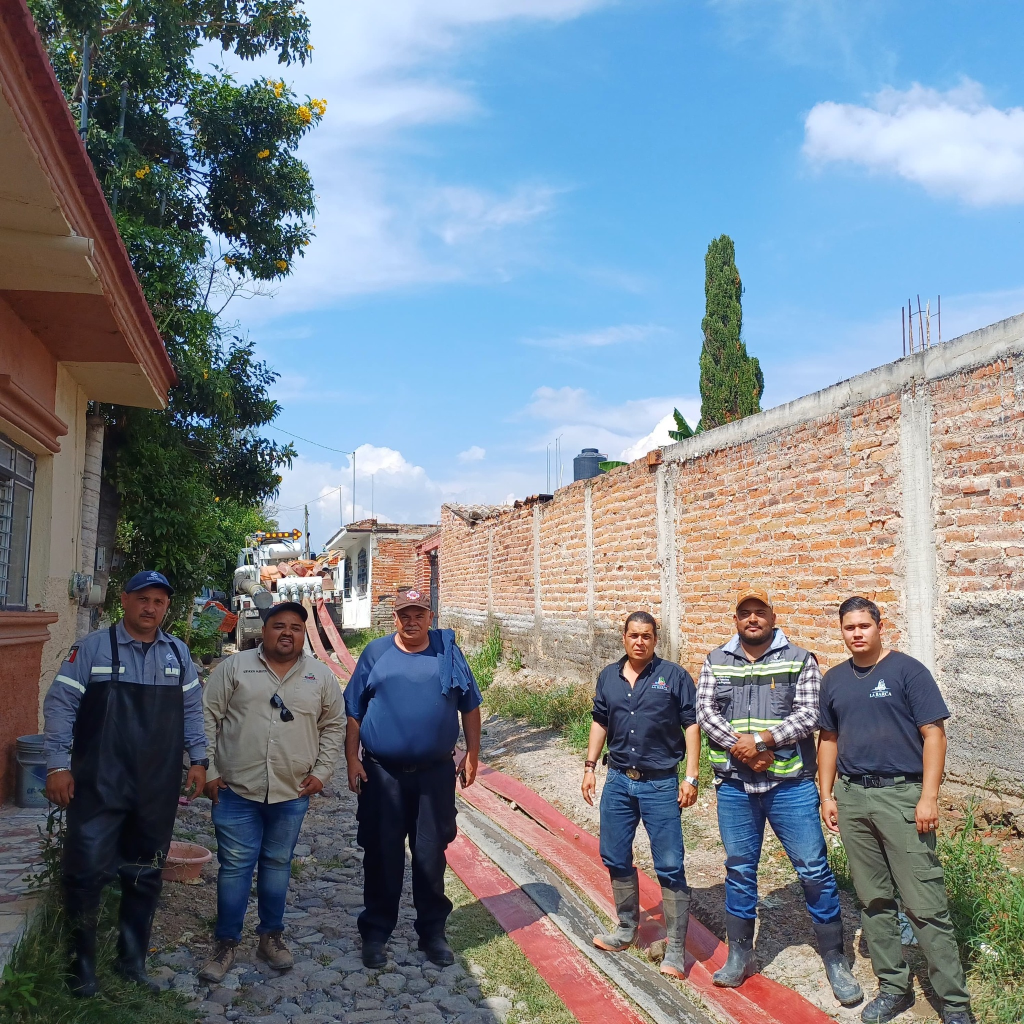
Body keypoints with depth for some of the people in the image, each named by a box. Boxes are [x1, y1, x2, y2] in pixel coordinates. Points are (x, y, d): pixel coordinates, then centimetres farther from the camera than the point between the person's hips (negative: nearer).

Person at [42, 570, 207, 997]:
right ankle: (81, 961, 20)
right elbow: (60, 705, -5)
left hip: (158, 789, 4)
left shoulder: (178, 653, 7)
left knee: (146, 877, 13)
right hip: (99, 785, -3)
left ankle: (133, 959, 29)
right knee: (86, 871, -1)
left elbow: (192, 710, 13)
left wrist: (198, 760, 6)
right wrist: (57, 765, -11)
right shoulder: (92, 648, -5)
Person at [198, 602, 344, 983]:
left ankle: (271, 936, 30)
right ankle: (225, 943, 19)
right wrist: (209, 772, -4)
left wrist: (321, 772, 3)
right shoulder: (234, 667, -2)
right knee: (234, 866, 4)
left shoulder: (320, 675, 4)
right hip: (237, 790, -2)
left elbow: (334, 726, 11)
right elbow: (208, 719, 0)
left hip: (292, 793, 2)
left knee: (277, 864, 14)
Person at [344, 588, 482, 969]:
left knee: (431, 855, 10)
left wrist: (472, 753, 6)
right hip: (382, 773, 0)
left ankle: (433, 931, 26)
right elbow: (353, 712, 2)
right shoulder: (375, 653, 0)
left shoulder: (448, 652, 1)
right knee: (382, 855, 9)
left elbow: (470, 706, 8)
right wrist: (352, 759, -3)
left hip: (436, 773, 0)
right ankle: (376, 932, 24)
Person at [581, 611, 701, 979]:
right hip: (618, 782, 5)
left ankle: (675, 949, 10)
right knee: (615, 858, 14)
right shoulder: (608, 677, 5)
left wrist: (691, 777, -11)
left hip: (660, 784, -4)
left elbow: (691, 725, -6)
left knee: (670, 867, -1)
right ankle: (627, 928, 34)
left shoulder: (674, 676, -7)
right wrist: (589, 766, 9)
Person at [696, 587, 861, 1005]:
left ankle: (835, 959, 18)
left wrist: (761, 740, -19)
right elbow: (705, 712, -3)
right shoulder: (715, 662, 5)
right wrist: (741, 749, -16)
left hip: (790, 784, -2)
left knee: (814, 871, 2)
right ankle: (740, 954, 27)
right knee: (739, 870, 12)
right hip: (734, 784, 2)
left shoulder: (799, 660, -1)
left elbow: (809, 715, -10)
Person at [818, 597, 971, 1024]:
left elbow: (934, 734, -8)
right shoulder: (834, 680, 10)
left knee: (925, 904, -5)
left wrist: (928, 797, -14)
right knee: (873, 900, 12)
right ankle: (894, 987, 26)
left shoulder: (907, 670, -6)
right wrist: (827, 794, 11)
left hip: (901, 795, -5)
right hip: (852, 798, 5)